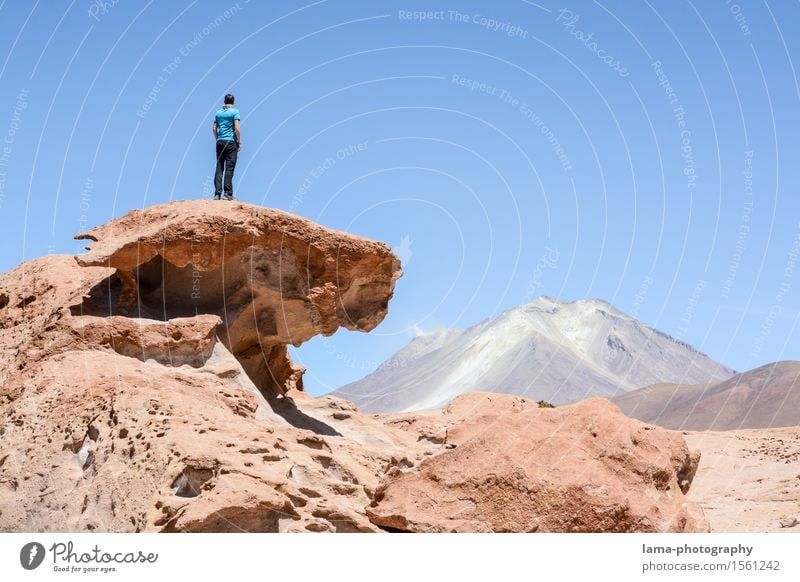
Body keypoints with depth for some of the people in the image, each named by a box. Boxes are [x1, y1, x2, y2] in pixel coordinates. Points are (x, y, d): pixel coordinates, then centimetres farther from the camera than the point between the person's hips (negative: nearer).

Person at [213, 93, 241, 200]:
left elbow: (214, 129, 11)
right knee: (229, 168, -5)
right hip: (231, 142, -4)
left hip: (220, 142, 4)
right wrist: (239, 142, -2)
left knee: (219, 168, 4)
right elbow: (236, 128, -10)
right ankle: (228, 193, -9)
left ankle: (217, 193, -2)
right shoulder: (234, 111, -2)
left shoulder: (218, 112, 12)